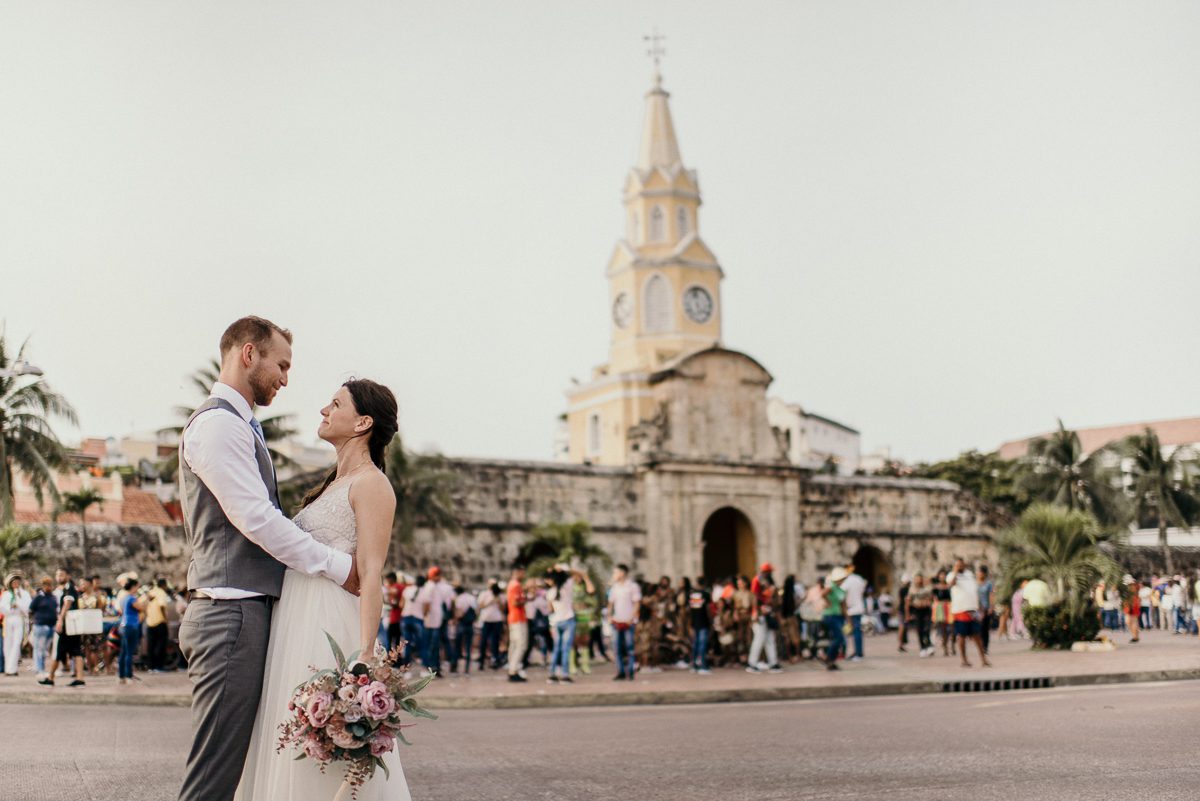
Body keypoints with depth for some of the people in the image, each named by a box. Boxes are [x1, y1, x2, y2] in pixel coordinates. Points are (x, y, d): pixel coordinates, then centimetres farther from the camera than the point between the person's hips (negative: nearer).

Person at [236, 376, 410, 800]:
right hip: (297, 627, 9)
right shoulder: (333, 484, 20)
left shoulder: (371, 484, -7)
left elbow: (370, 575, -16)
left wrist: (365, 655, -23)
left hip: (332, 631, -9)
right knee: (294, 754, 11)